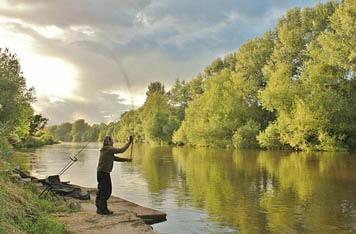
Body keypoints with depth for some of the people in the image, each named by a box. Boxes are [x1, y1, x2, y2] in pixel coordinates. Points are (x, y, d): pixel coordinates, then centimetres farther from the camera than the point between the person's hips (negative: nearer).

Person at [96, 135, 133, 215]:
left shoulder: (105, 150, 16)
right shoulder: (109, 149, -14)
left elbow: (115, 158, 21)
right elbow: (121, 150, -14)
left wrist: (126, 160, 18)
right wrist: (129, 142, -5)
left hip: (100, 172, 10)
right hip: (104, 173, -10)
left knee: (101, 191, 15)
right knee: (105, 191, -4)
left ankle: (99, 208, 23)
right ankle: (103, 209, 1)